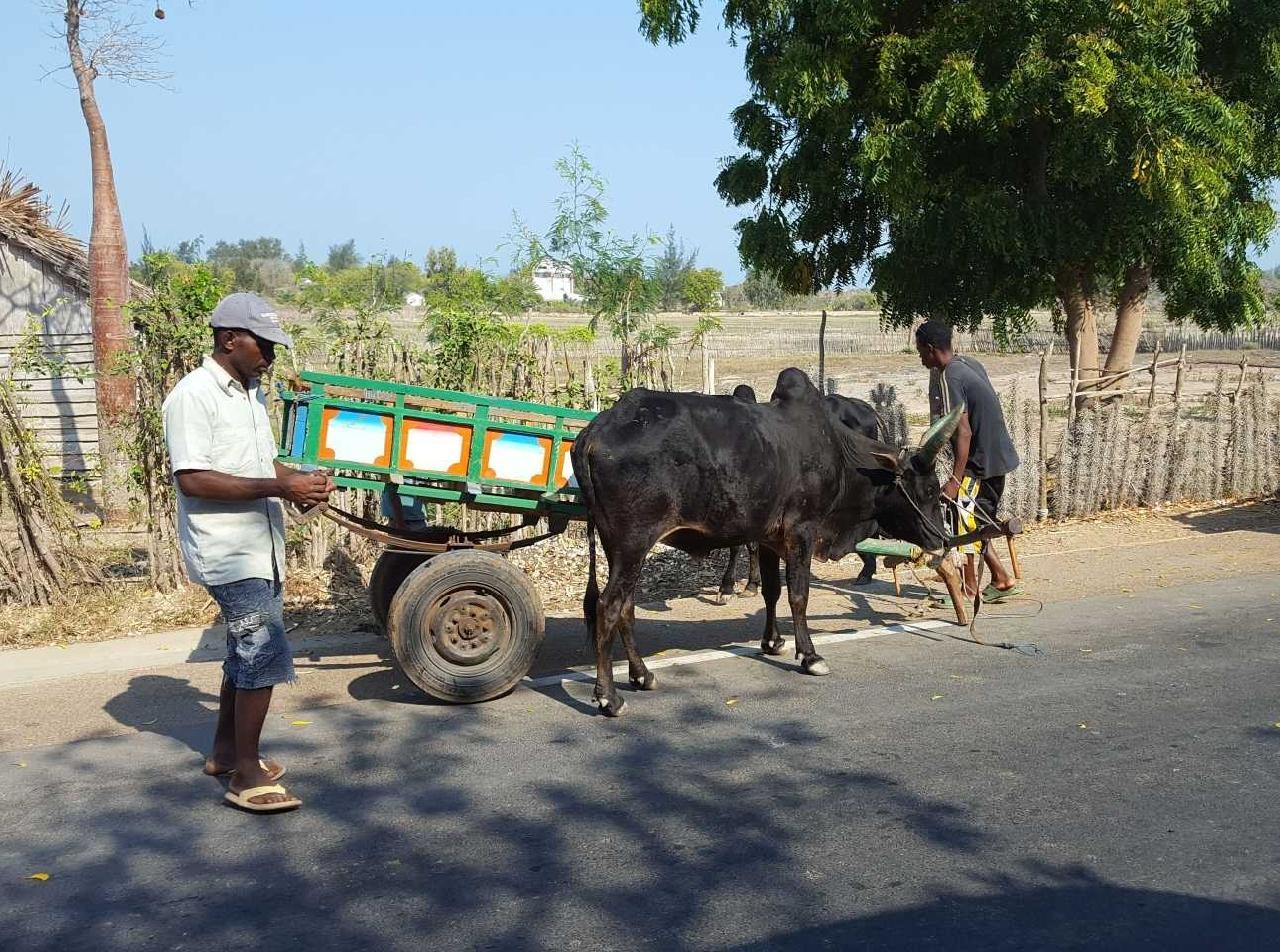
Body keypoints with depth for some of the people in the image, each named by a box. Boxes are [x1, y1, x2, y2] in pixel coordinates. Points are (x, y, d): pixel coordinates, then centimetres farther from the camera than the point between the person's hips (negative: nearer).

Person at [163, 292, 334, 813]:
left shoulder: (251, 393, 12)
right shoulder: (193, 396, -15)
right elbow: (192, 479, -22)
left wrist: (299, 479, 3)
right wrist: (279, 487, -24)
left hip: (259, 547, 9)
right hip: (227, 551, -9)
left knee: (247, 649, 18)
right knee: (266, 655, -10)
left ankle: (225, 750, 33)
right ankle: (246, 777, -1)